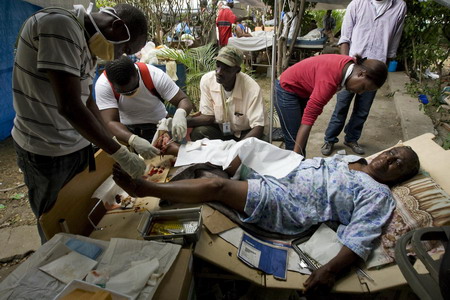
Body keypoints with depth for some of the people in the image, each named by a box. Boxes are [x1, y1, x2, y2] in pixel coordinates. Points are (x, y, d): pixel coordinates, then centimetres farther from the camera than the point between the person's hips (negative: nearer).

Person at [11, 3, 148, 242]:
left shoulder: (88, 43, 6)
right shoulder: (61, 25, -24)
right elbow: (70, 107, -30)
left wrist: (114, 144, 8)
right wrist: (120, 154, -23)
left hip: (79, 145, 8)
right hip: (48, 151, -8)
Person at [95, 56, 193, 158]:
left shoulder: (155, 75, -24)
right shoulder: (102, 85, -24)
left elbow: (184, 100, -21)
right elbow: (110, 123, -30)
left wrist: (180, 113, -45)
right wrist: (134, 140, -49)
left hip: (157, 124, 0)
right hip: (126, 128, 1)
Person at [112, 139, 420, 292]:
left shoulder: (378, 195, -3)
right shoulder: (348, 157, 21)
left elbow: (361, 239, -18)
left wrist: (332, 269, -31)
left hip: (281, 205, -9)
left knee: (217, 185, -23)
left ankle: (143, 188, -10)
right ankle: (174, 149, 28)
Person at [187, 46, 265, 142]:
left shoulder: (252, 88, -26)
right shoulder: (207, 80, -15)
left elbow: (258, 126, -24)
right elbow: (209, 116, -8)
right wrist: (185, 121, -27)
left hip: (245, 133, -2)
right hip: (219, 130, 3)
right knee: (197, 132, -25)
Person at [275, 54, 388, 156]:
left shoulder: (351, 65, -8)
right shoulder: (330, 79, -34)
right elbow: (308, 118, -37)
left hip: (303, 91, 9)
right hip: (288, 91, -9)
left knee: (302, 142, 10)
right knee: (294, 143, -9)